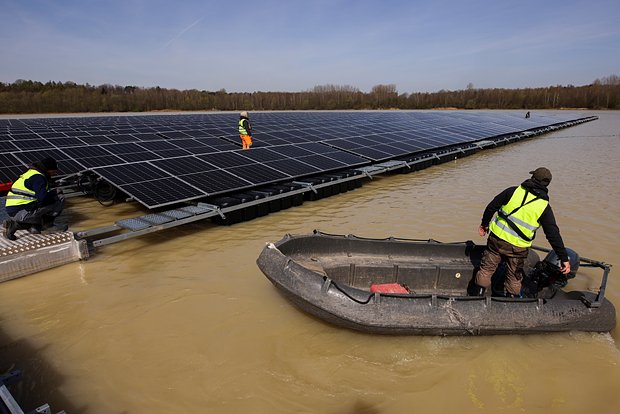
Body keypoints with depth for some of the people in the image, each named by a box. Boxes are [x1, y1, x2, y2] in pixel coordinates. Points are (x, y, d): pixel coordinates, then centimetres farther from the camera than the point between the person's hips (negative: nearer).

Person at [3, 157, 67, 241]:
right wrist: (55, 192, -7)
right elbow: (42, 198, -23)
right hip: (22, 212, -10)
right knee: (59, 198, -9)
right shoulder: (38, 177, -11)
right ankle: (48, 225, -2)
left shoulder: (31, 173, 19)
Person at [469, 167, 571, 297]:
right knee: (514, 278, 19)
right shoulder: (544, 207, -3)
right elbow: (553, 235, -6)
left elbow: (491, 206, 1)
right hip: (517, 248, -1)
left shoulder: (513, 191, -3)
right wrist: (564, 258, -1)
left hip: (497, 238, 1)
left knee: (486, 269, 15)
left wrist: (484, 223, 16)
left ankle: (476, 297, 23)